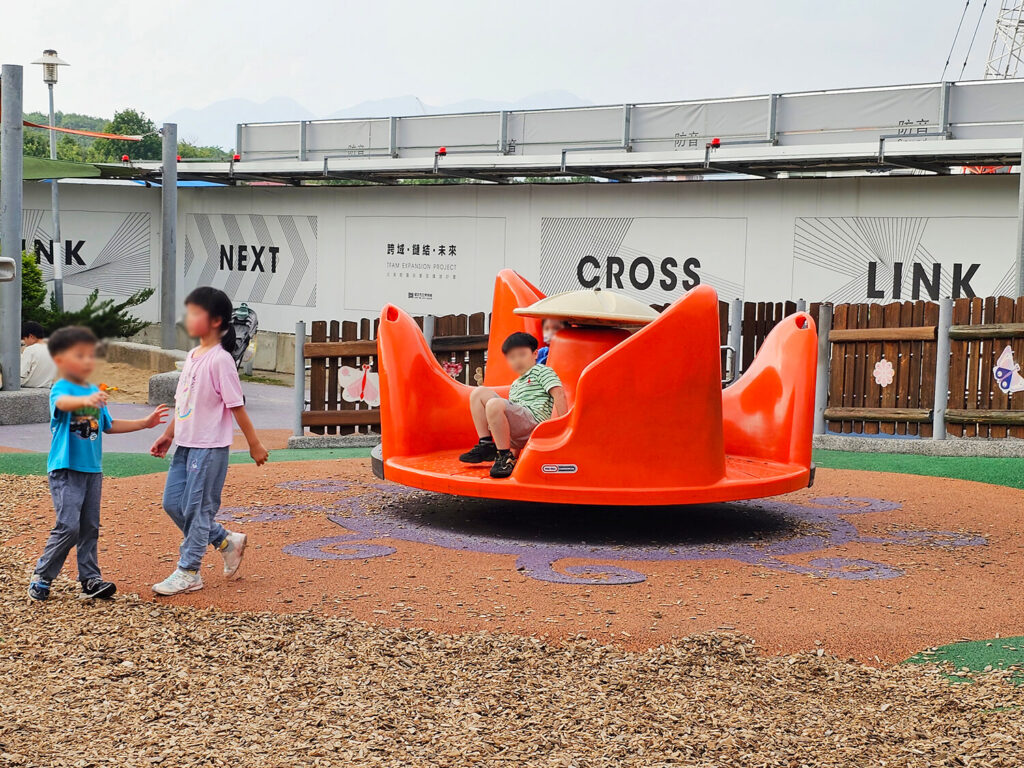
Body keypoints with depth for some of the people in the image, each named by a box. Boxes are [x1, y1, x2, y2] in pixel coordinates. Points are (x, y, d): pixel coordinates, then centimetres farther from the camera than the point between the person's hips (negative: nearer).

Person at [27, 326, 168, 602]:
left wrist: (145, 423, 21)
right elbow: (63, 402, -36)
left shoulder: (95, 393, 12)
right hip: (65, 469, -7)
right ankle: (41, 577, 3)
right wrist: (86, 400, -57)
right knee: (68, 526, -12)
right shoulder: (61, 389, -11)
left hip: (92, 469, 7)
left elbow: (109, 425, 24)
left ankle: (90, 579, 15)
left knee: (90, 527, 9)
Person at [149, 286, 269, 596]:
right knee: (173, 502, 10)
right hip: (186, 443, 9)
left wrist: (254, 444, -10)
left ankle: (188, 573, 10)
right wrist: (167, 435, 19)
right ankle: (227, 541, 24)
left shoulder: (220, 360, -15)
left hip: (210, 446, -9)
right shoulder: (192, 356, 11)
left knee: (197, 508, -2)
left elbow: (236, 405, -14)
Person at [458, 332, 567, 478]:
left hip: (533, 421, -8)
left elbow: (559, 394, -5)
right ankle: (486, 445, -2)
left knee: (494, 404, -33)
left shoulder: (542, 371, 9)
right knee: (479, 392, 10)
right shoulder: (515, 385, 33)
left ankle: (505, 457, -28)